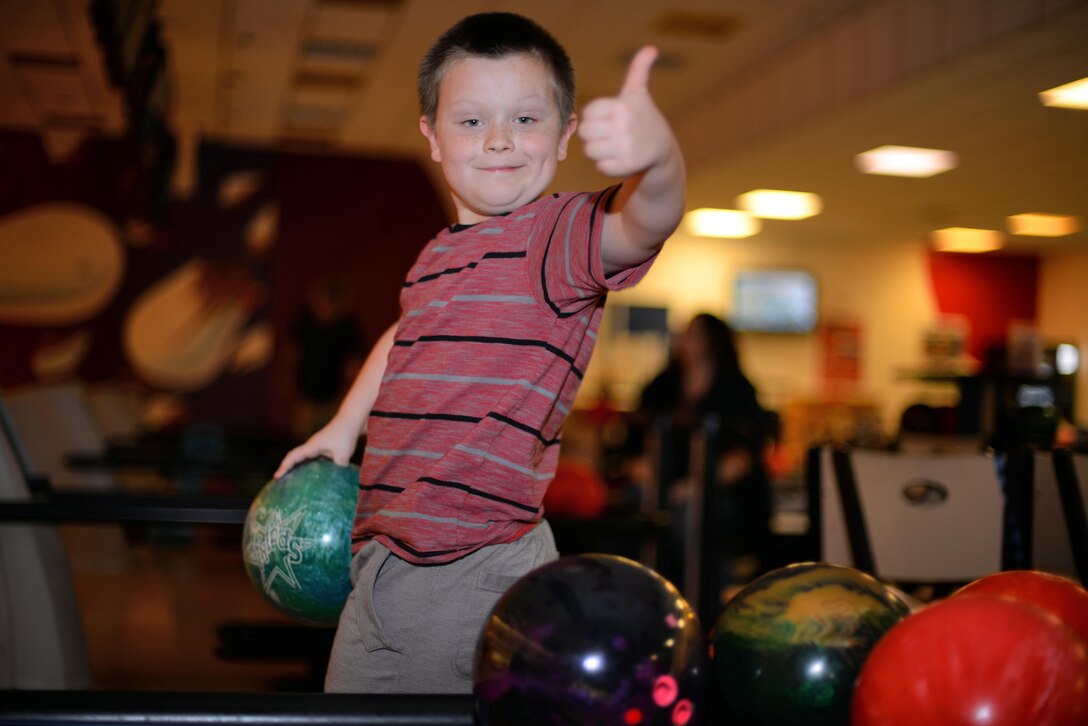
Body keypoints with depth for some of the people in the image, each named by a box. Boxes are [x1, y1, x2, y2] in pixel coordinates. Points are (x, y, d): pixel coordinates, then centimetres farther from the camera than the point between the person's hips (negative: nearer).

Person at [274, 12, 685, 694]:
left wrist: (656, 151, -54)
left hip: (482, 578, -8)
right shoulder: (437, 257, 12)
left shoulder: (559, 233, -11)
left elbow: (641, 223, -34)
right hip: (381, 565, 8)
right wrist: (343, 426, 30)